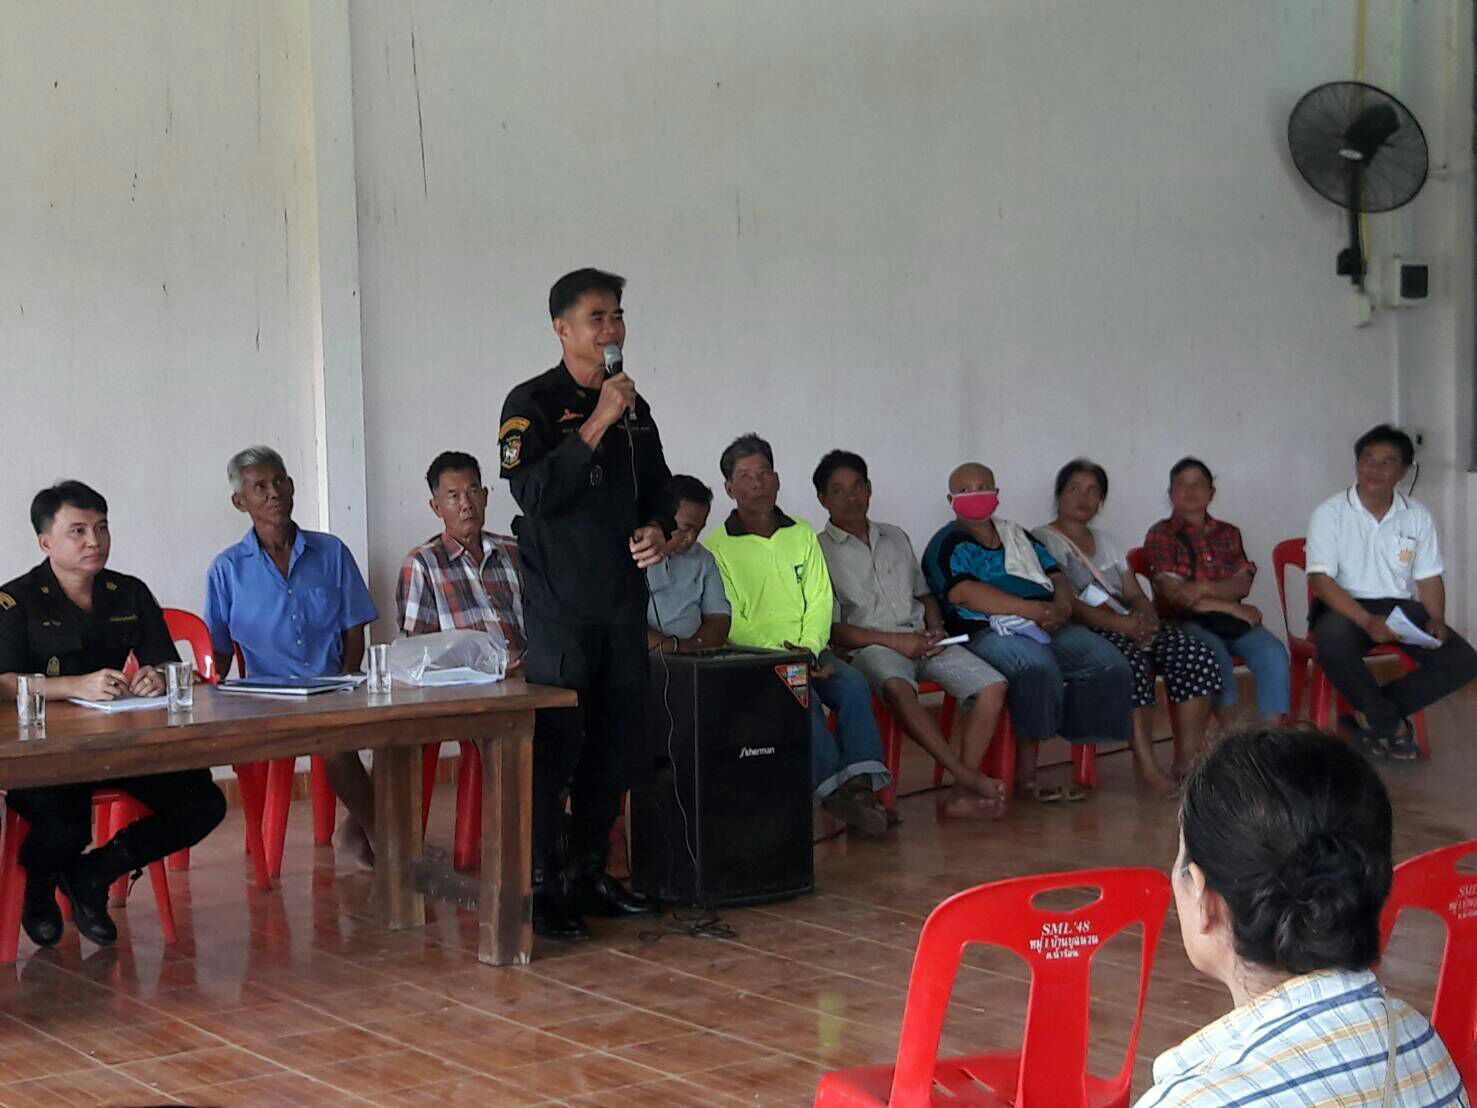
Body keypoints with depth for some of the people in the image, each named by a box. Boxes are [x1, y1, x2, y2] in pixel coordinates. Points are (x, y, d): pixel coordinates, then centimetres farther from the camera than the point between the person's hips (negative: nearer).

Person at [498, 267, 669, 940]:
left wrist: (657, 528, 4)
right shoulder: (533, 403, -6)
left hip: (624, 602, 7)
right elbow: (533, 491, -20)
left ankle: (589, 872, 21)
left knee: (615, 740, 10)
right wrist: (597, 423, -21)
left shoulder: (635, 408, 14)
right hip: (561, 608, -7)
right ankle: (541, 886, -1)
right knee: (556, 742, -7)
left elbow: (656, 486, 25)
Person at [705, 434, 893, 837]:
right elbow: (730, 622, -6)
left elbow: (820, 602, 9)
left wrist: (810, 649, -9)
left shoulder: (802, 534, 15)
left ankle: (860, 785, -28)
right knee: (803, 698, -32)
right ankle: (835, 790, -28)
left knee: (854, 685, -24)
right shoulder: (718, 547, 0)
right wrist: (776, 654, -18)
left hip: (811, 651, 4)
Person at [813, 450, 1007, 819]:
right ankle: (967, 776, -38)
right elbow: (832, 629, -4)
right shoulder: (820, 551, 3)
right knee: (898, 688, -41)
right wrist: (896, 641, -13)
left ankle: (962, 793, -23)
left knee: (993, 686, -19)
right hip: (871, 647, -6)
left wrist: (935, 629, 5)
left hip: (921, 640, 6)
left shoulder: (896, 537, 22)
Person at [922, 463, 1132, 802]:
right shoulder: (948, 544, 6)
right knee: (1038, 666, -38)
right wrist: (1034, 610, -17)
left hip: (1047, 630, 7)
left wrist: (1062, 607, -5)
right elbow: (965, 593, -12)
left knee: (1111, 665, -17)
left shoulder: (1017, 535, 27)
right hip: (987, 632, -6)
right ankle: (1026, 774, -28)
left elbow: (1057, 577, 21)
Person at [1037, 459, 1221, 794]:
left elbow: (1135, 594, 20)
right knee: (1133, 661, -38)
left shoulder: (1106, 542, 27)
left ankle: (1188, 758, -15)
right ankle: (1145, 763, -33)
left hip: (1130, 625, 7)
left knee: (1200, 659, -17)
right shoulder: (1043, 540, 2)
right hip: (1084, 632, -7)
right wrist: (1120, 623, -21)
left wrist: (1147, 617, -6)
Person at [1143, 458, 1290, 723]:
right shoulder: (1161, 535, 5)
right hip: (1184, 622, -4)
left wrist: (1205, 588, -17)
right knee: (1217, 656, -36)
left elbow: (1242, 584, 3)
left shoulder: (1227, 534, 18)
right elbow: (1173, 593, -7)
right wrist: (1234, 609, -10)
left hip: (1230, 621, 4)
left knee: (1273, 653, -25)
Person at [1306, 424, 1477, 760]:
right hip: (1345, 607, -4)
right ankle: (1392, 725, -17)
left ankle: (1372, 715, -14)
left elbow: (1428, 578, 10)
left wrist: (1436, 619, -12)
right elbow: (1320, 579, -14)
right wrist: (1368, 622, -27)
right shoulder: (1330, 513, -6)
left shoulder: (1417, 515, 7)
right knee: (1333, 643, -40)